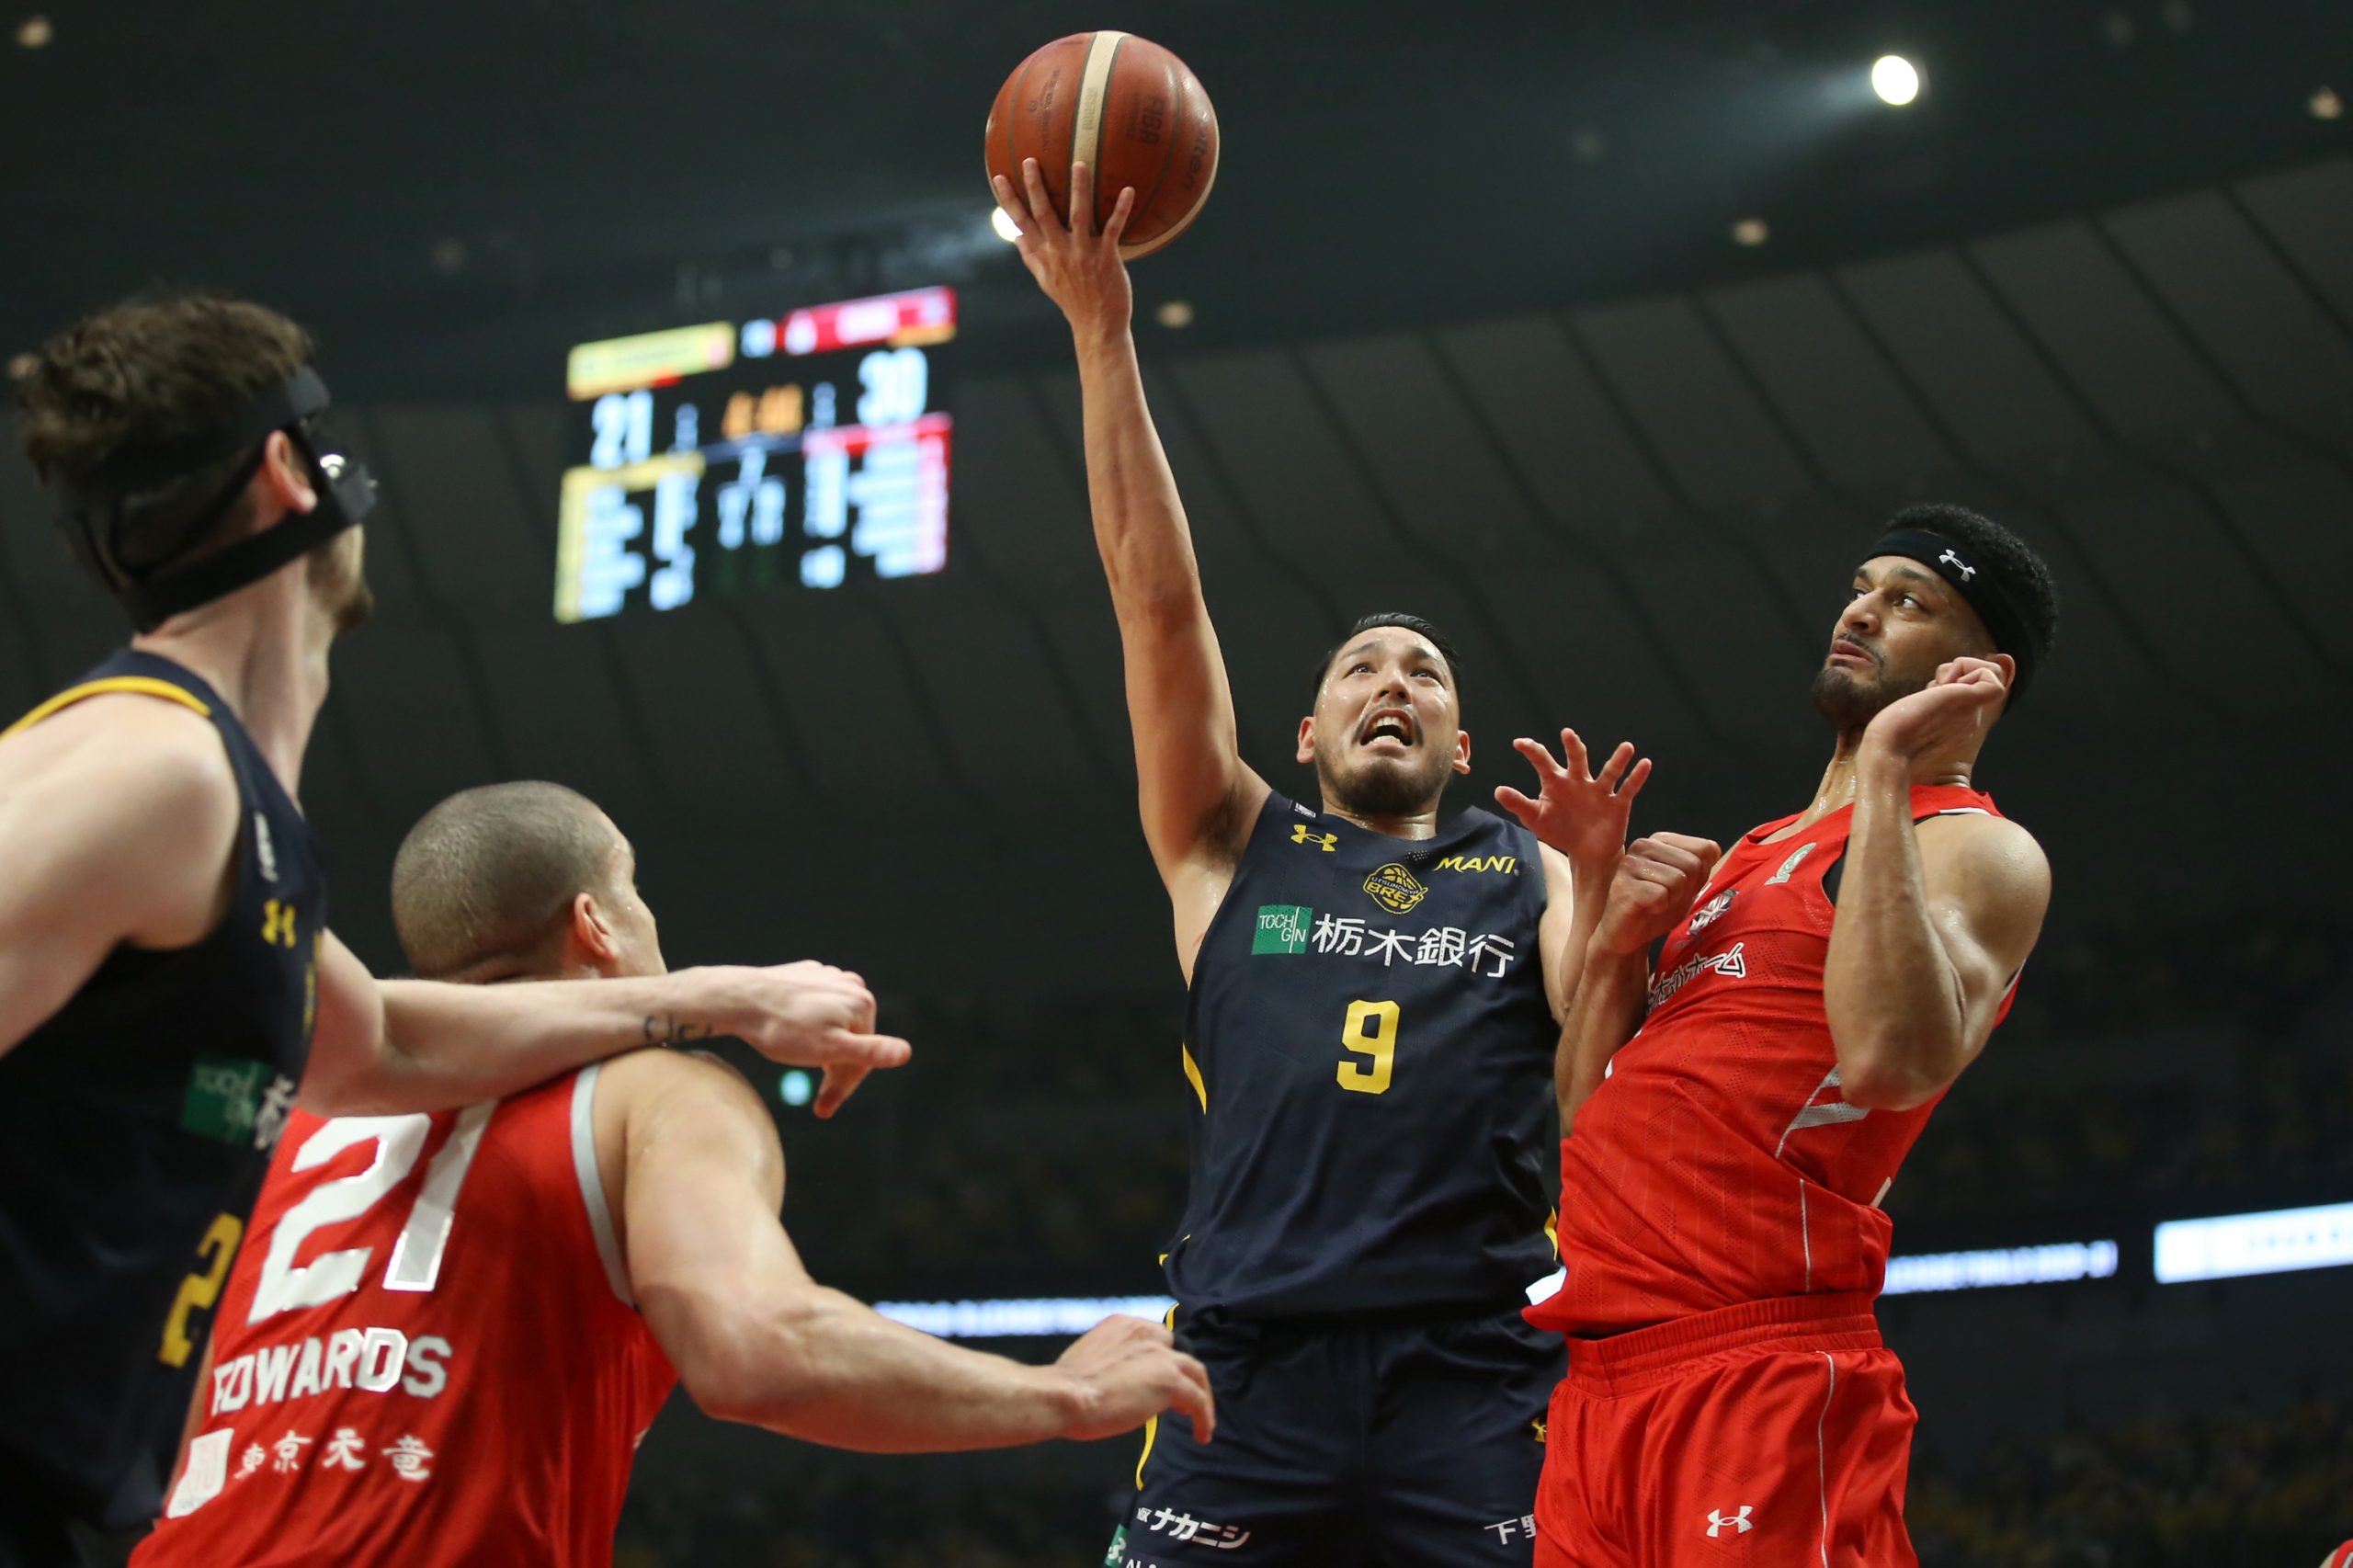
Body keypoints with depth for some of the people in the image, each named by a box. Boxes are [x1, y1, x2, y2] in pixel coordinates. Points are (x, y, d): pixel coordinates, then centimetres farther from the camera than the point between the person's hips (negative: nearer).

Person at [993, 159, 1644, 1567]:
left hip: (1474, 1385, 0)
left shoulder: (1526, 875, 20)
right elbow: (1159, 604, 11)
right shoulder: (1237, 849, 20)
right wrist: (1102, 336, 4)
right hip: (1251, 1374, 0)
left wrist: (1601, 891, -17)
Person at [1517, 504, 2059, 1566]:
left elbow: (1894, 1058, -24)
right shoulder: (1746, 857, 25)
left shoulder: (1973, 850, -1)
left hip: (1766, 1384, -8)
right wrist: (1614, 944, 5)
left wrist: (1889, 772, -16)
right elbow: (1587, 1118, 23)